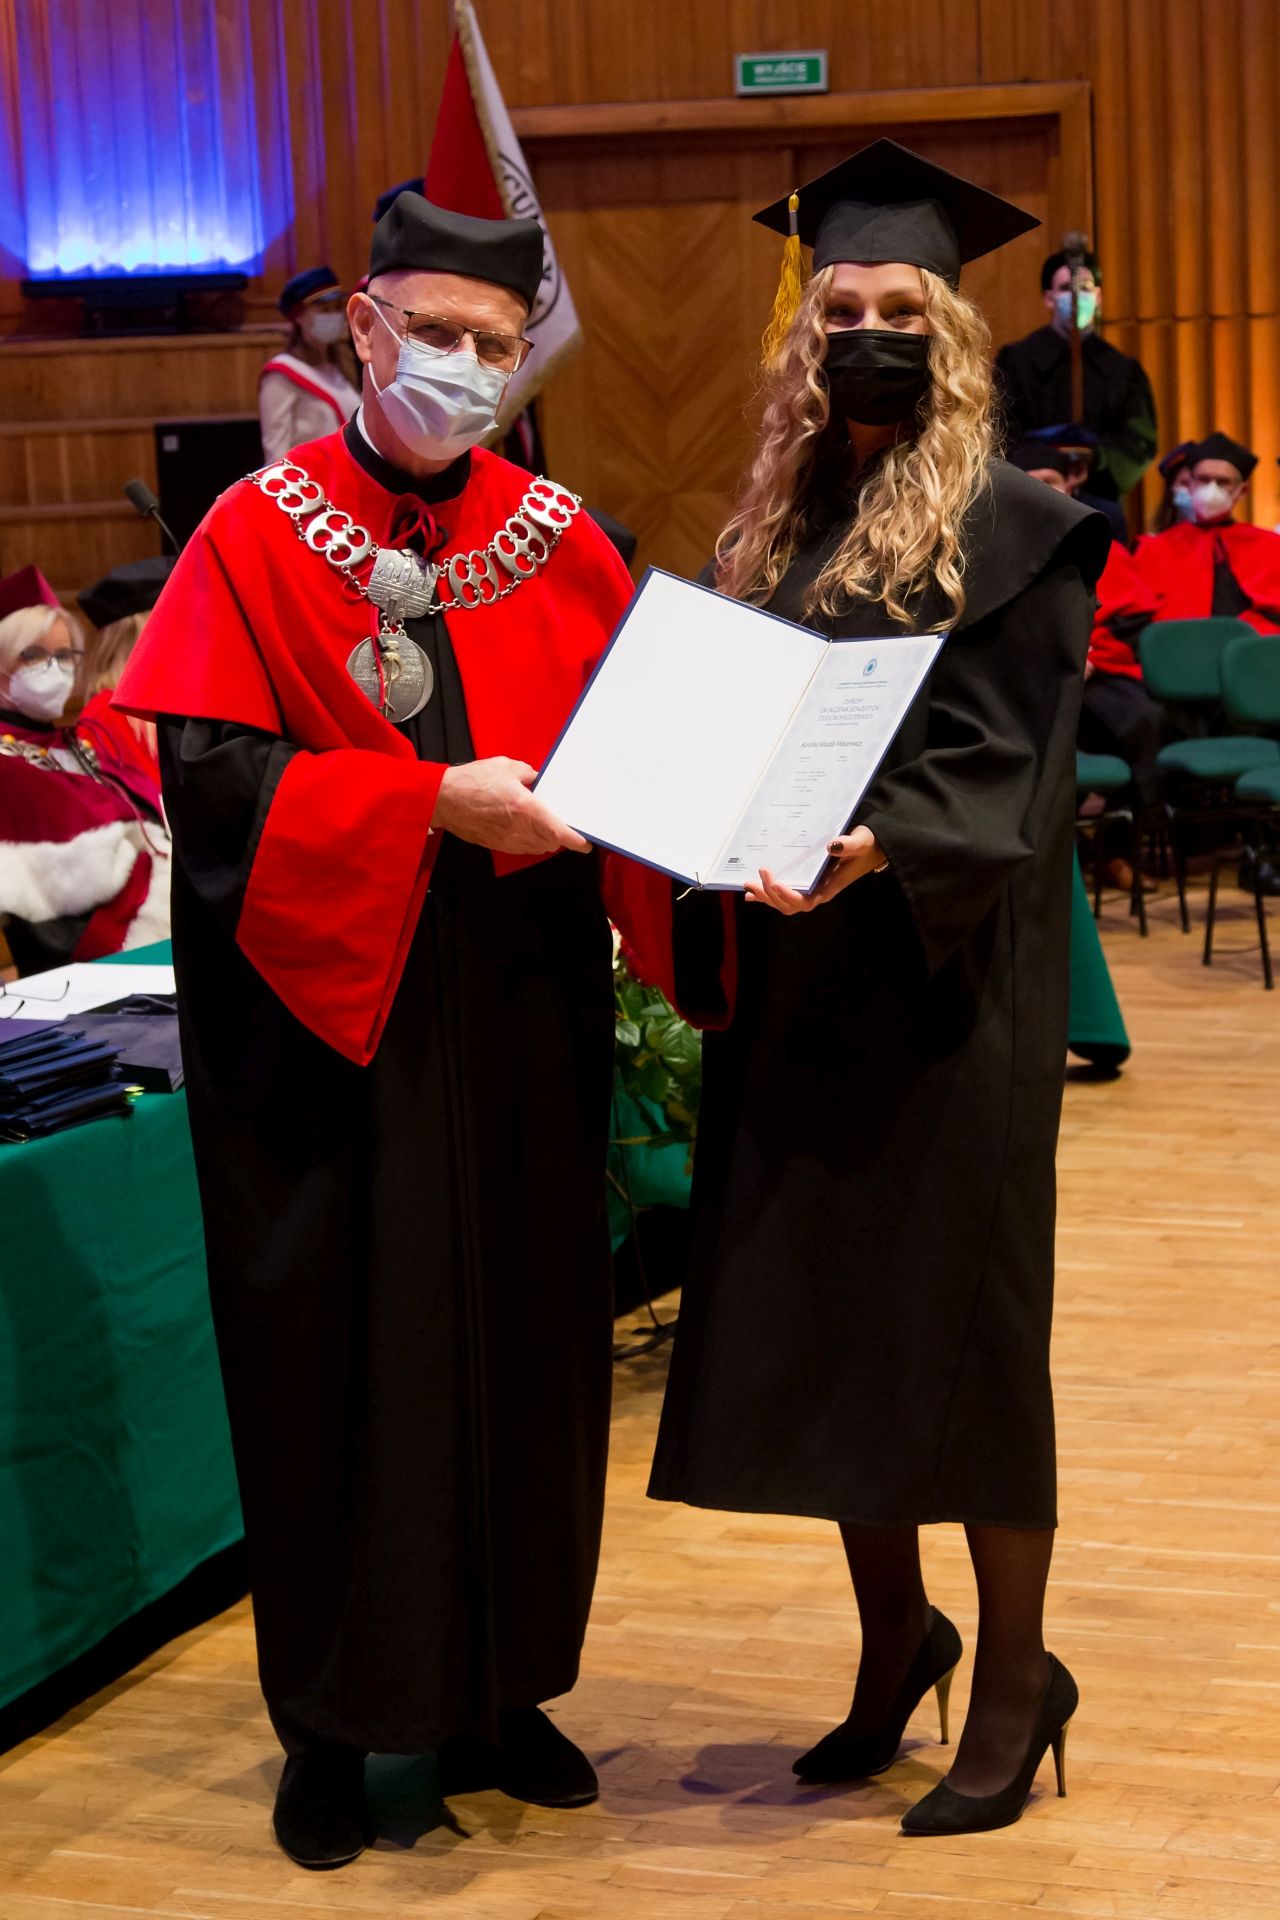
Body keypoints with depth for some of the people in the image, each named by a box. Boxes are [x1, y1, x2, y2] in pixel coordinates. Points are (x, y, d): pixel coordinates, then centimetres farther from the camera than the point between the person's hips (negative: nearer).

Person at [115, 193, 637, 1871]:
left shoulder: (559, 542, 7)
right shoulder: (258, 535, -4)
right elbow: (209, 771, -13)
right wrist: (430, 805, -22)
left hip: (519, 1017, 4)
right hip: (324, 1010, -4)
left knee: (522, 1340, 10)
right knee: (336, 1359, 3)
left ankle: (499, 1686, 25)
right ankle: (334, 1719, 17)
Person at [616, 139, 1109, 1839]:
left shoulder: (1003, 530, -7)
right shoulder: (777, 530, 12)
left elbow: (999, 774, -15)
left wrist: (873, 847, -32)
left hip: (946, 991, -6)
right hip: (795, 984, 6)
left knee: (956, 1322, 0)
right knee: (822, 1315, 11)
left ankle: (1016, 1677, 15)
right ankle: (896, 1637, 28)